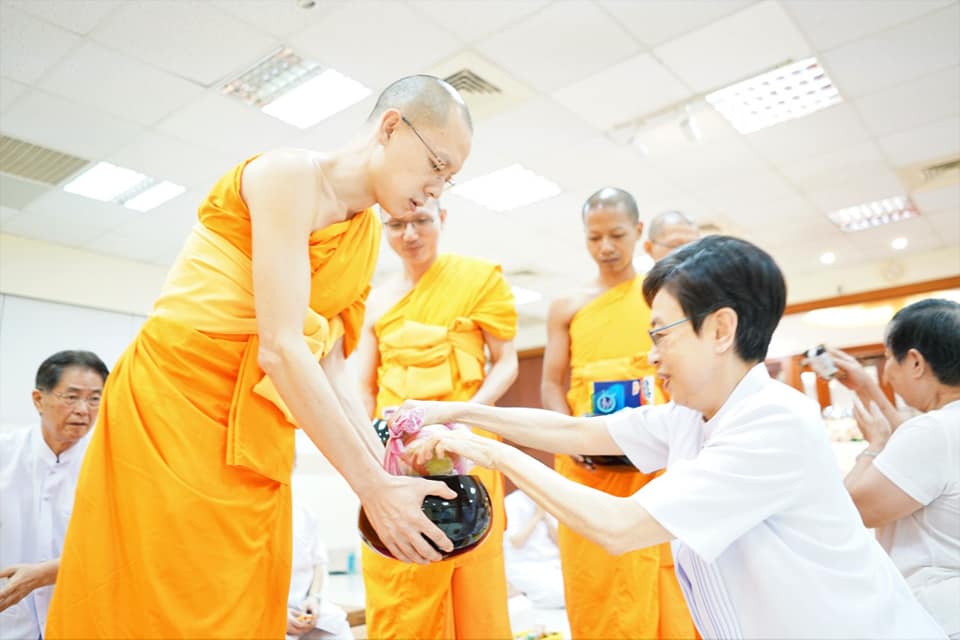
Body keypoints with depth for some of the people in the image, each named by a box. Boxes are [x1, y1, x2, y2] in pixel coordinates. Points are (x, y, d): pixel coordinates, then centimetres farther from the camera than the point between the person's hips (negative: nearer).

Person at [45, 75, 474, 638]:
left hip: (259, 430, 8)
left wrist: (389, 467, -6)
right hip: (173, 405, -7)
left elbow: (329, 364, 5)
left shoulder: (369, 237, 9)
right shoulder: (288, 173, -15)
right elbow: (280, 347, -24)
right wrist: (372, 486, -22)